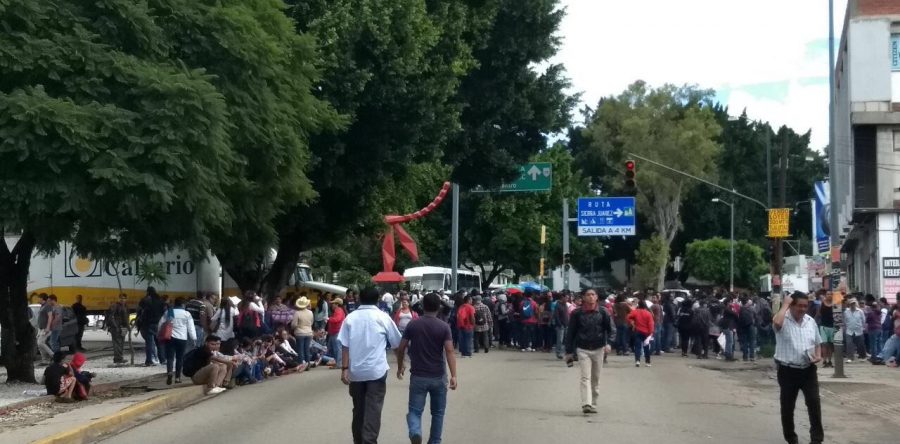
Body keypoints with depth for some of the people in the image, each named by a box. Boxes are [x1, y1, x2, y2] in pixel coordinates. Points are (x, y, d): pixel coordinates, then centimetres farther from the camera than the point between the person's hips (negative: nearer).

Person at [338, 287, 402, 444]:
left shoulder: (350, 317, 3)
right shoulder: (383, 317, 0)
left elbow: (344, 345, -4)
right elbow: (397, 343, 6)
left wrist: (344, 369, -4)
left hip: (355, 371, 2)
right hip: (376, 370, -2)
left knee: (358, 409, 14)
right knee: (373, 410, -3)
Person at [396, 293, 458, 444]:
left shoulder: (412, 324, -2)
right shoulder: (444, 327, -6)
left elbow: (401, 348, 2)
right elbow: (449, 351, -16)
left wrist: (400, 366, 18)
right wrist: (453, 375, -19)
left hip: (418, 376, 0)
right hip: (438, 376, 0)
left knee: (415, 410, 3)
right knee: (438, 412, 16)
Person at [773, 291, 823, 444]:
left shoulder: (810, 321, 8)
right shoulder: (784, 320, -10)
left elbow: (817, 342, 20)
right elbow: (776, 322, -37)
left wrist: (818, 355, -1)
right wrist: (785, 304, -22)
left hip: (808, 370, 4)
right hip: (788, 371, -4)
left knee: (814, 403, -5)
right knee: (787, 407, 6)